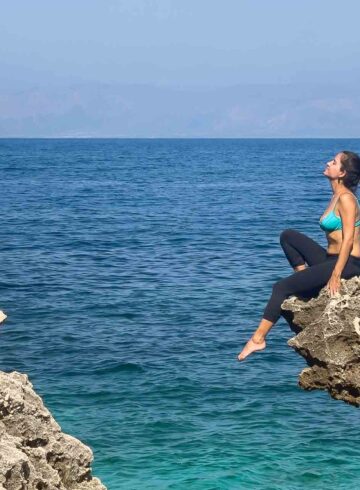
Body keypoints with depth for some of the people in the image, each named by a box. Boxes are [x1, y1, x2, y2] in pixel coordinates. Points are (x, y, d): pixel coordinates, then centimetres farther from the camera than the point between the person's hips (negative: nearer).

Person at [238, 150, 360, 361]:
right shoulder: (336, 196, 16)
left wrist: (335, 275, -23)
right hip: (331, 259, 9)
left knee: (282, 287, -13)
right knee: (288, 235, 6)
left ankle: (258, 339, -11)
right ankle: (306, 278, 3)